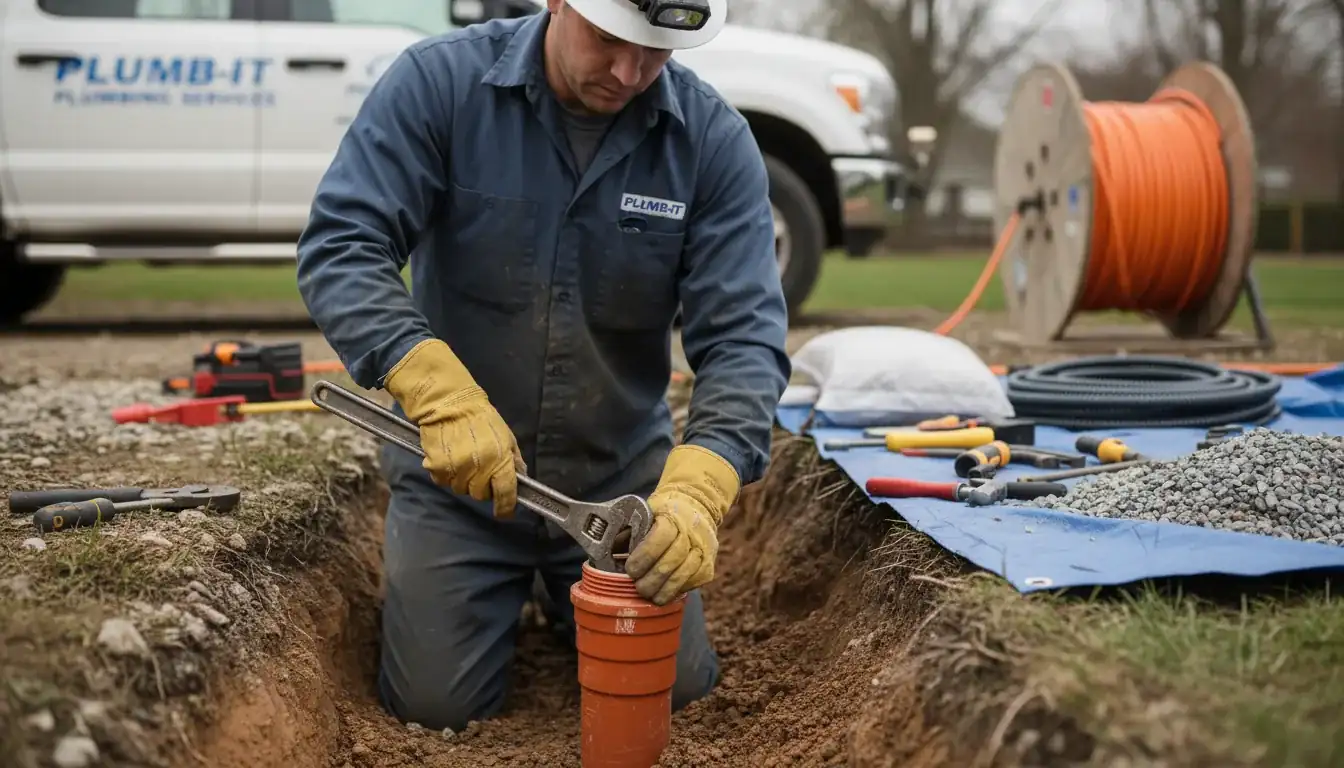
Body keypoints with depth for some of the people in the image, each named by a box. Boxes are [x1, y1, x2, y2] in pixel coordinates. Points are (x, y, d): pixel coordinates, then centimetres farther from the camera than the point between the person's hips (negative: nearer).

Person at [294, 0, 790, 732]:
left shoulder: (714, 139, -14)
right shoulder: (439, 80, -16)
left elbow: (742, 337, -19)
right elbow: (339, 246, -22)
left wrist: (700, 482, -38)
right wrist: (443, 393, -38)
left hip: (624, 472, 1)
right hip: (457, 465, -1)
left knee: (675, 687, 6)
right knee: (437, 702, 0)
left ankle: (560, 583, 36)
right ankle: (514, 581, 32)